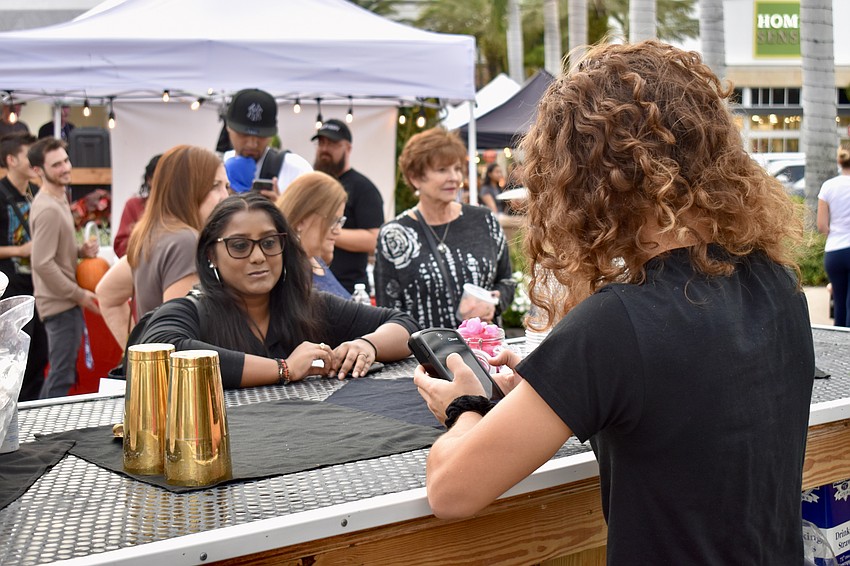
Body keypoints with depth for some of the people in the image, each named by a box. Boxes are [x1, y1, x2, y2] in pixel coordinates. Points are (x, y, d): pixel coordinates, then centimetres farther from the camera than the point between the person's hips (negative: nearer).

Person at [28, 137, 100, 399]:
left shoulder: (59, 198, 11)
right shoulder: (48, 209, -20)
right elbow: (43, 263, -23)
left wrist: (83, 250, 1)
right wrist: (79, 294, -17)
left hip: (66, 300, 10)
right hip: (61, 302, -10)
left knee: (59, 372, 21)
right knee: (61, 378, -5)